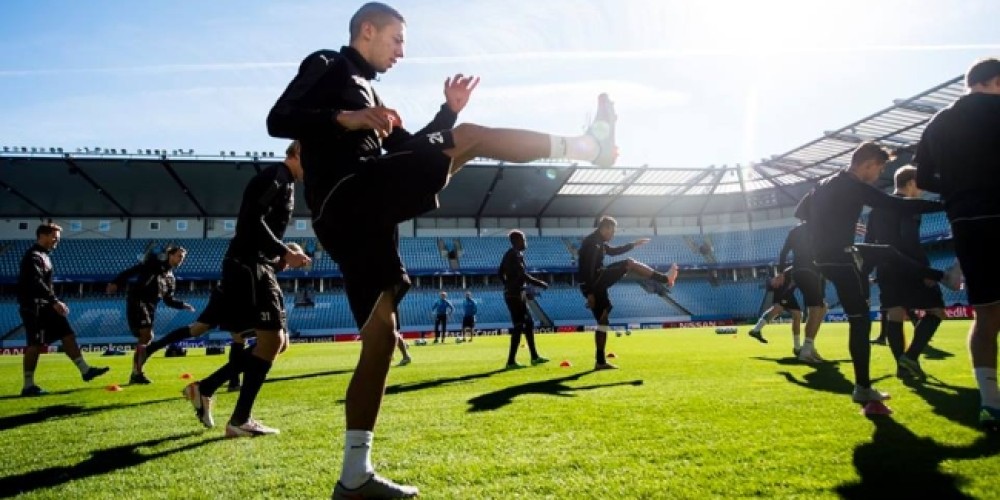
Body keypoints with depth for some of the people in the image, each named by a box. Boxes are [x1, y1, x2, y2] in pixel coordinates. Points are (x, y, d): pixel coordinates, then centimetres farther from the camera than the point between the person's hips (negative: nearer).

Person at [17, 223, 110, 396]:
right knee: (35, 344, -6)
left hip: (45, 306, 10)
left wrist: (55, 302, 19)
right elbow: (36, 283, -26)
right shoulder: (33, 256, -13)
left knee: (68, 335, 6)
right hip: (33, 307, -10)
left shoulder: (44, 255, 18)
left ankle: (85, 370, 8)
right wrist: (55, 301, -31)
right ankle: (28, 386, 1)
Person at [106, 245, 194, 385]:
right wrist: (116, 283, -22)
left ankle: (135, 374, 18)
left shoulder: (170, 278, 17)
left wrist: (183, 305, 9)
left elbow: (168, 300, 21)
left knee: (145, 339, 9)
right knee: (146, 336, -18)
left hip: (150, 306, 8)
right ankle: (137, 373, -15)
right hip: (137, 302, -8)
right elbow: (132, 271, -11)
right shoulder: (155, 263, -3)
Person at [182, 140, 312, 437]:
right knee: (271, 339, -13)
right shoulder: (276, 176, -9)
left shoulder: (286, 185, 22)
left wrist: (283, 257, 11)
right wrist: (284, 252, -19)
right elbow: (252, 221, -21)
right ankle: (240, 420, -6)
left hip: (260, 267, 10)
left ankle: (205, 388, 15)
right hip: (248, 266, -10)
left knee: (277, 341, 9)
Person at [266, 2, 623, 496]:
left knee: (381, 334, 6)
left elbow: (405, 150, 29)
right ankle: (587, 144, -4)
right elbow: (278, 120, -8)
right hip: (349, 198, -9)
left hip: (360, 214, 9)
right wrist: (346, 119, -20)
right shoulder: (326, 65, 8)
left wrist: (448, 110, 19)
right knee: (469, 138, -12)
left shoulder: (367, 90, 33)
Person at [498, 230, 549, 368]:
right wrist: (541, 284, -15)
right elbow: (523, 276, -22)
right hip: (515, 295, -10)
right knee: (519, 327, -6)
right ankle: (511, 361, -3)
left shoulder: (509, 254, 15)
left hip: (513, 293, 10)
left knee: (529, 323, 15)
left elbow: (500, 273, 20)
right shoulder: (516, 255, -15)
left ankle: (534, 357, 22)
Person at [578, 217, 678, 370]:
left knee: (603, 321, 12)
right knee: (629, 264, -6)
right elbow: (588, 269, -21)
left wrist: (633, 244, 35)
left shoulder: (598, 242, 20)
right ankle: (665, 278, -3)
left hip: (594, 284, 10)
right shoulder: (592, 243, -12)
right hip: (595, 282, -10)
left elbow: (613, 251, 38)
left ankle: (600, 361, 13)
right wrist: (590, 293, -24)